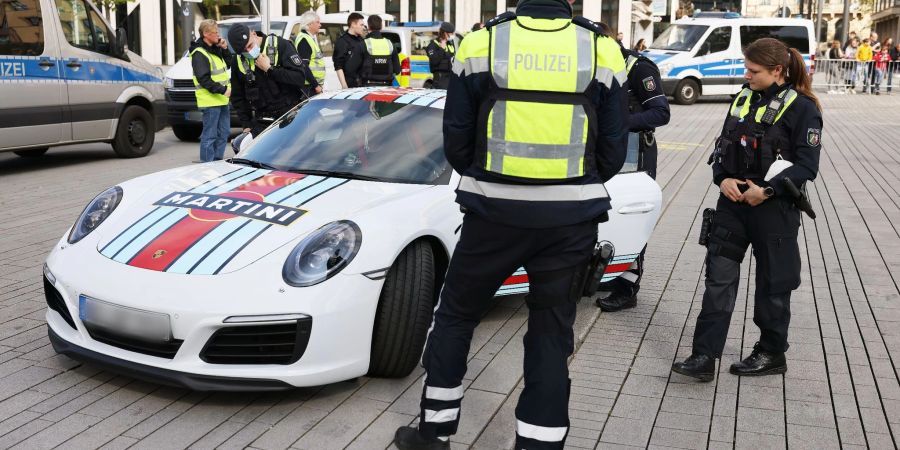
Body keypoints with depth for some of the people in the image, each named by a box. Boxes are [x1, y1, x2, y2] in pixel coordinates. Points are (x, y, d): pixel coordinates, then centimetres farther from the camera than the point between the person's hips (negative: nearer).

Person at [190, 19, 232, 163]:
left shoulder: (215, 49, 14)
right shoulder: (199, 54, -14)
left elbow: (228, 64, 23)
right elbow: (204, 79, -21)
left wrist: (225, 49, 7)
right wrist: (222, 90, -24)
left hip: (222, 100, 9)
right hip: (210, 102, -9)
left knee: (223, 133, 15)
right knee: (209, 136, -6)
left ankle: (217, 161, 23)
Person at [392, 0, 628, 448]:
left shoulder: (480, 43, -3)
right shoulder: (603, 50, -1)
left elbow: (455, 142, 0)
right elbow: (613, 152, 2)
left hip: (494, 211, 0)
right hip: (571, 218, 1)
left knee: (455, 315, 18)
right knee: (552, 335, 12)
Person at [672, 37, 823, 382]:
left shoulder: (801, 107, -8)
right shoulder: (744, 98, 9)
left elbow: (807, 165, -11)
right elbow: (723, 145, 13)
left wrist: (767, 190, -20)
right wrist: (722, 179, -6)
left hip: (774, 208, -5)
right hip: (733, 201, 5)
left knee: (772, 283, 10)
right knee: (719, 278, -1)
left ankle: (772, 353, 27)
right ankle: (704, 356, 1)